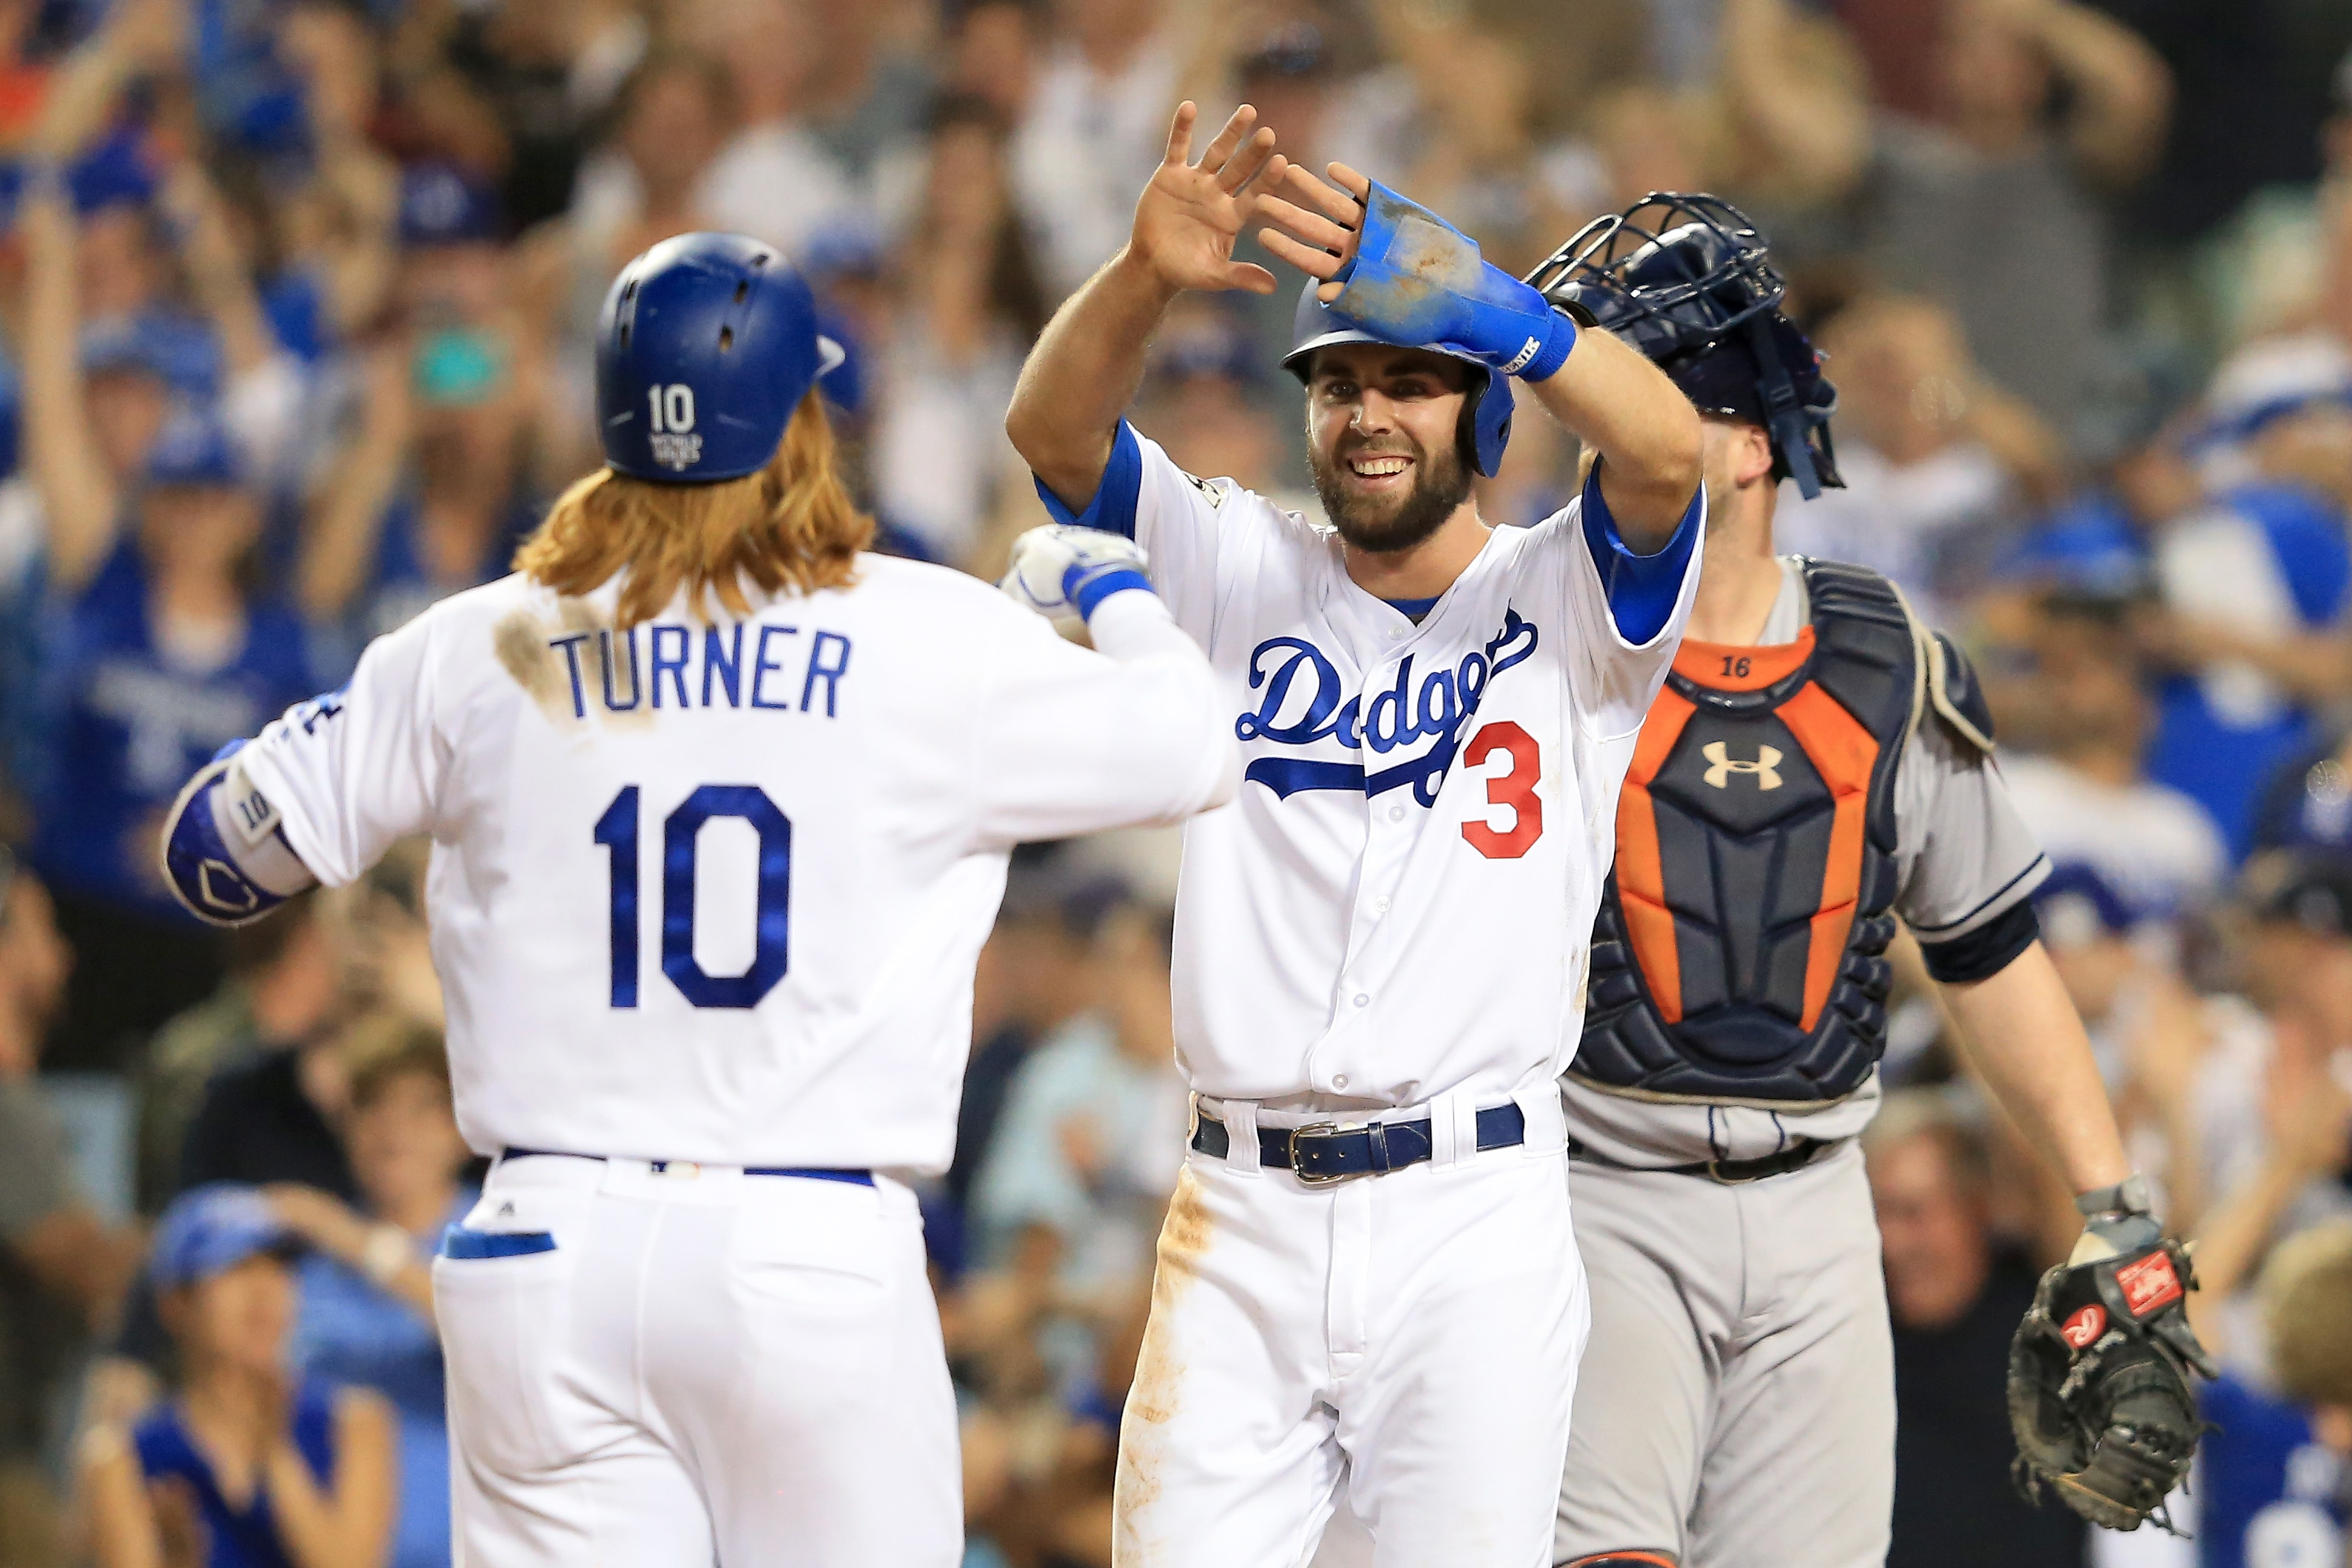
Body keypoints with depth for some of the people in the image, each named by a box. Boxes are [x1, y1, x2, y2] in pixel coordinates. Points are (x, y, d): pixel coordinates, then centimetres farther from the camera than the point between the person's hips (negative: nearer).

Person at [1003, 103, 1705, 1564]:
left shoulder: (1564, 596, 4)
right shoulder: (1239, 571, 12)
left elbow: (1666, 457, -17)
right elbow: (1052, 429, -4)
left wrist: (1466, 298, -34)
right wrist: (1147, 276, -26)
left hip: (1474, 1225, -2)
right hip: (1241, 1224, 2)